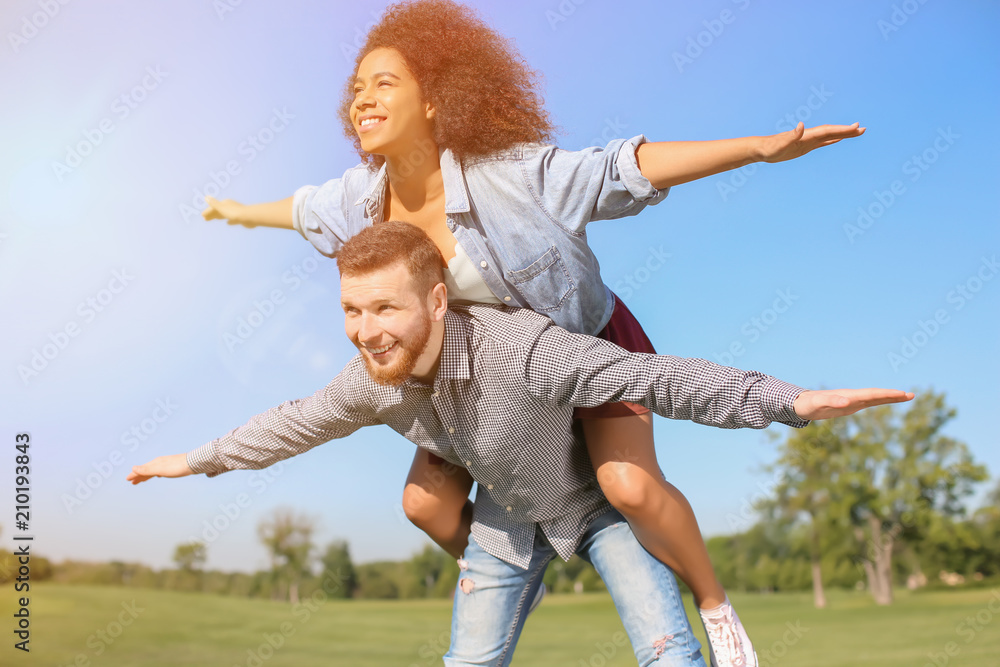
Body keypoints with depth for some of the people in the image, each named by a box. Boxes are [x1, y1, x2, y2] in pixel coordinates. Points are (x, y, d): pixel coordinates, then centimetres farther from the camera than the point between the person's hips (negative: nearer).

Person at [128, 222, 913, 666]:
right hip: (508, 511, 5)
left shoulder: (521, 346, -41)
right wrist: (202, 458, 12)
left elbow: (656, 378, -43)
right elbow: (297, 423, 0)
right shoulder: (371, 381, -20)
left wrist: (791, 400, -52)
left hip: (597, 496, -4)